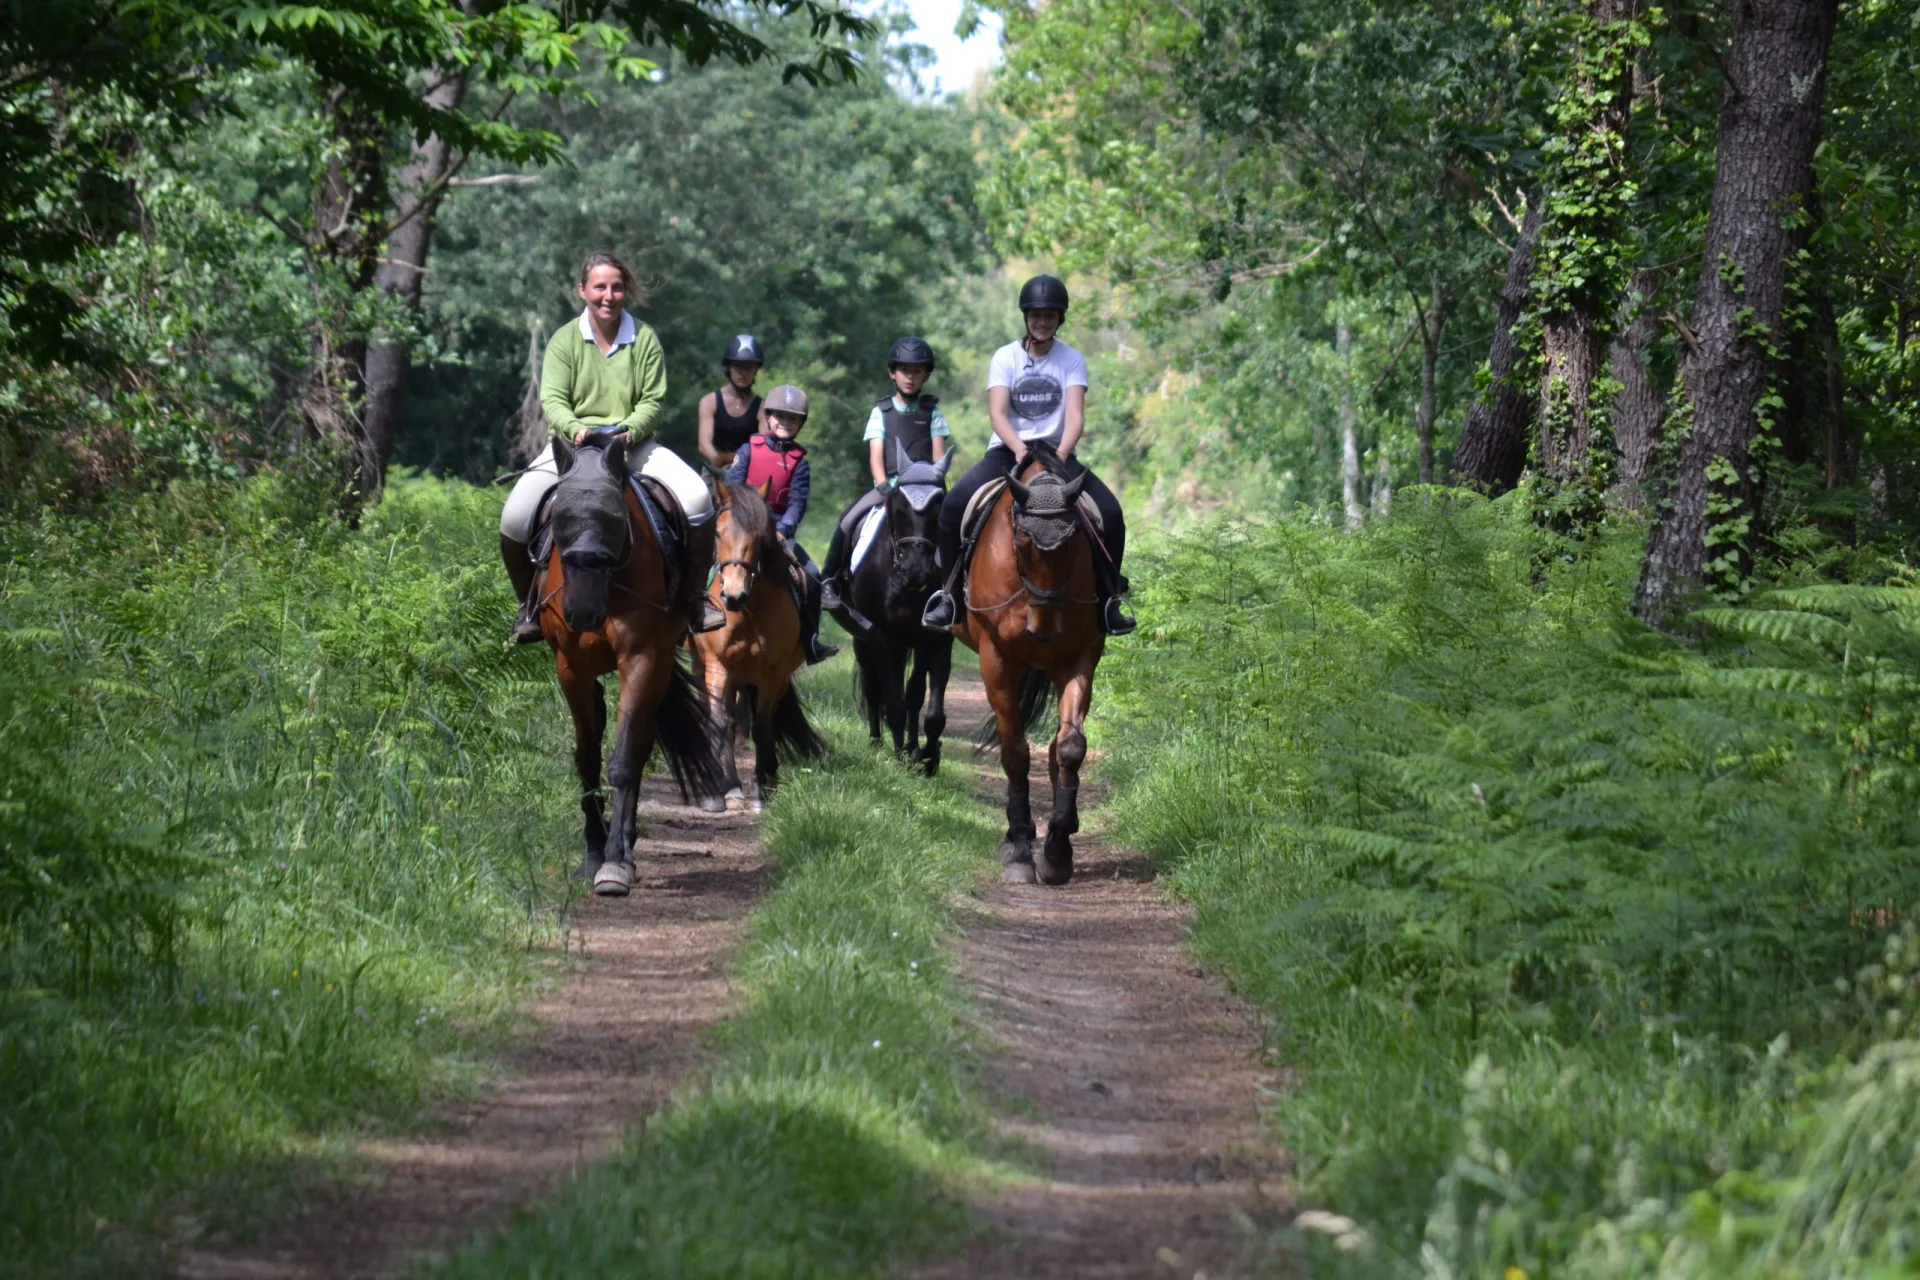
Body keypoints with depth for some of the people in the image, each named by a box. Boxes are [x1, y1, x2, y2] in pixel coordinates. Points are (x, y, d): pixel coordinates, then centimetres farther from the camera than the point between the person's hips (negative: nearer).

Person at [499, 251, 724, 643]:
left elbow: (653, 400, -2)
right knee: (514, 521, -23)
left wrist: (630, 428, -23)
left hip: (633, 445, 0)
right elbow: (552, 399, -8)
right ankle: (529, 603, 4)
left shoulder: (644, 339, 1)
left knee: (697, 499, -25)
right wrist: (575, 428, -29)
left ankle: (693, 595, -5)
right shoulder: (565, 340, -1)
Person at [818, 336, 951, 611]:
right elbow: (876, 456, -4)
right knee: (848, 522, -21)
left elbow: (939, 455, 1)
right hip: (887, 486, 0)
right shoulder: (881, 412, 7)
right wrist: (884, 489, -20)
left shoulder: (932, 413, 10)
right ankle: (829, 580, -5)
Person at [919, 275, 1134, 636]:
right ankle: (949, 593, -14)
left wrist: (1061, 453, -29)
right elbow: (997, 413, -11)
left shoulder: (1072, 360, 3)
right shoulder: (1005, 358, 1)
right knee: (954, 504, -27)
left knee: (1111, 514, -22)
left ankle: (1108, 599, -7)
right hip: (1008, 450, -1)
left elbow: (1075, 416, -9)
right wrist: (1020, 449, -30)